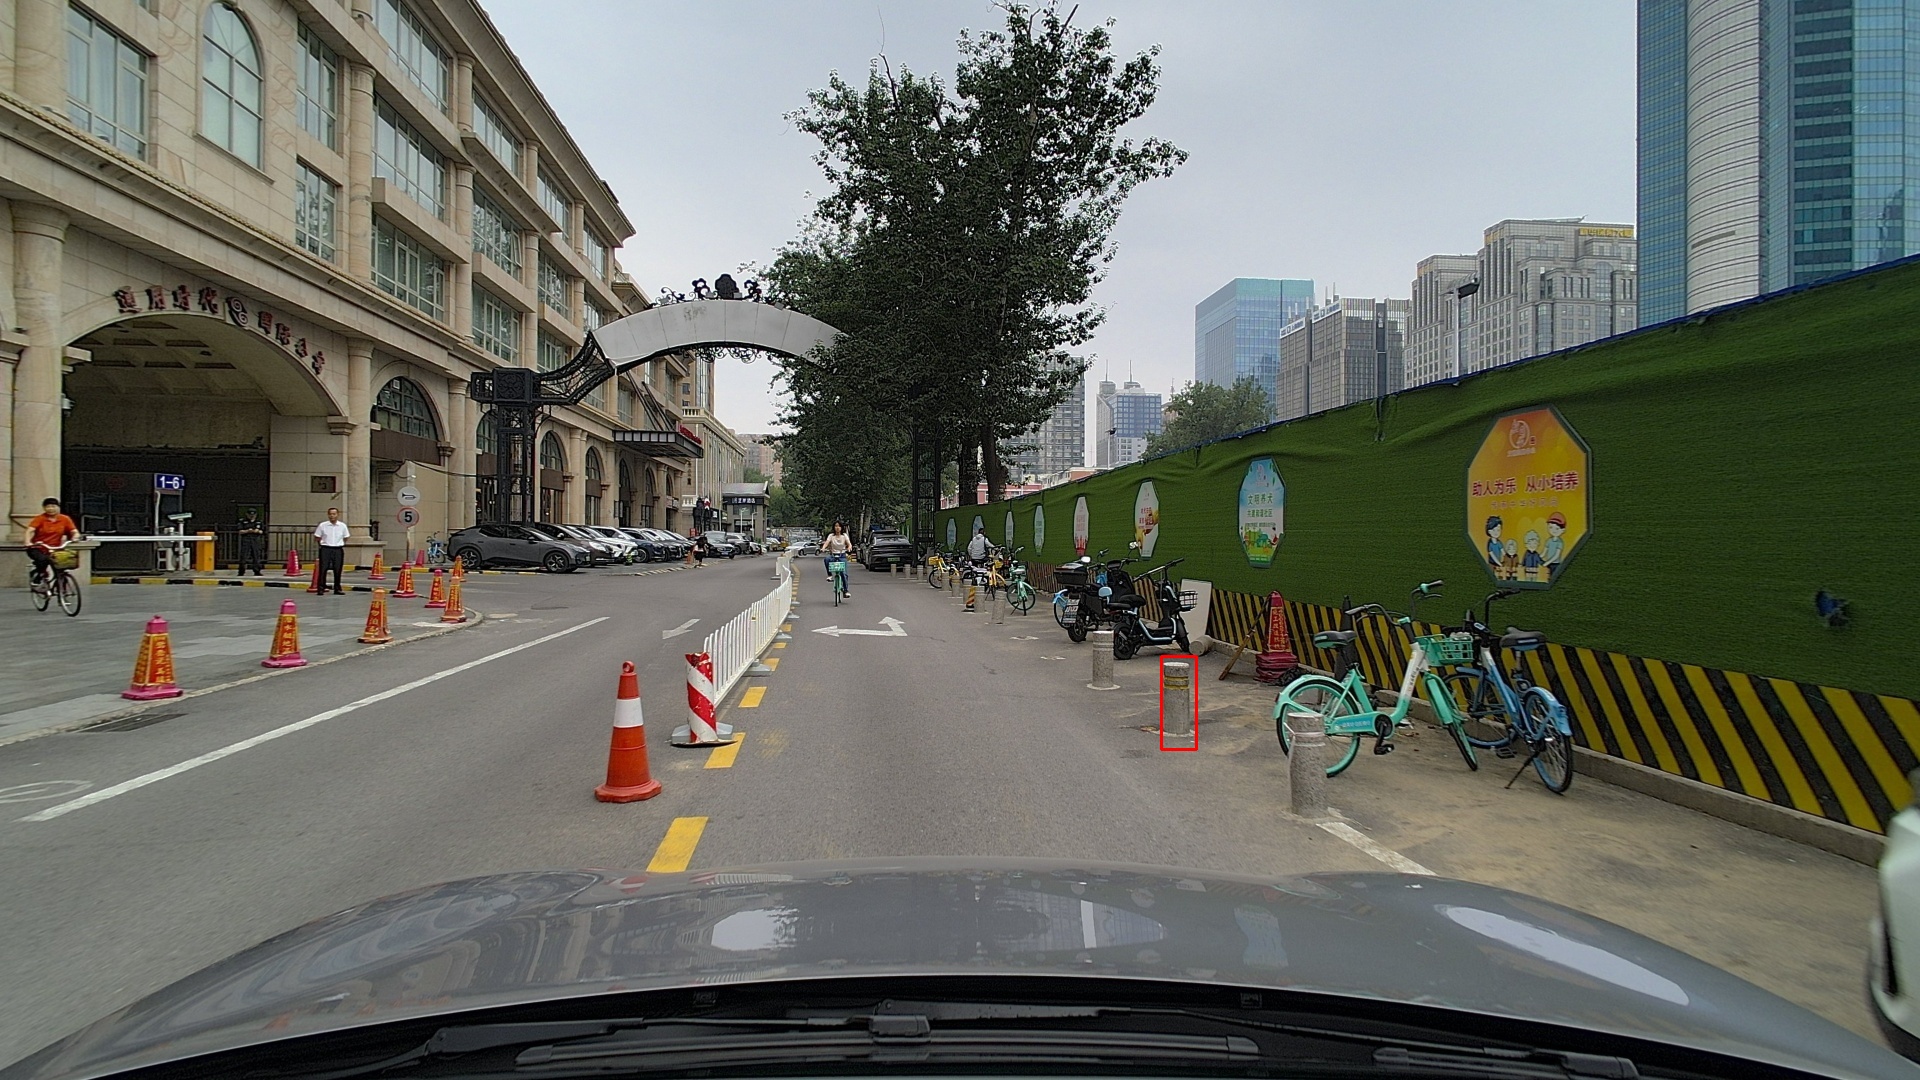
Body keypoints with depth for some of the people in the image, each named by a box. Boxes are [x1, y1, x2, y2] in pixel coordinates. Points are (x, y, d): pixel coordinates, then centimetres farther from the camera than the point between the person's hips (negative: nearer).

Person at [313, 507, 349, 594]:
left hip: (338, 550, 1)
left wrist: (342, 545, 5)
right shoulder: (322, 525, 0)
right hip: (326, 549, -1)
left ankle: (337, 589, 16)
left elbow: (345, 538, 14)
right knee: (323, 569, -5)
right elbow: (317, 538, 7)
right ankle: (321, 589, 0)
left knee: (338, 570, 5)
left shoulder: (342, 526, 5)